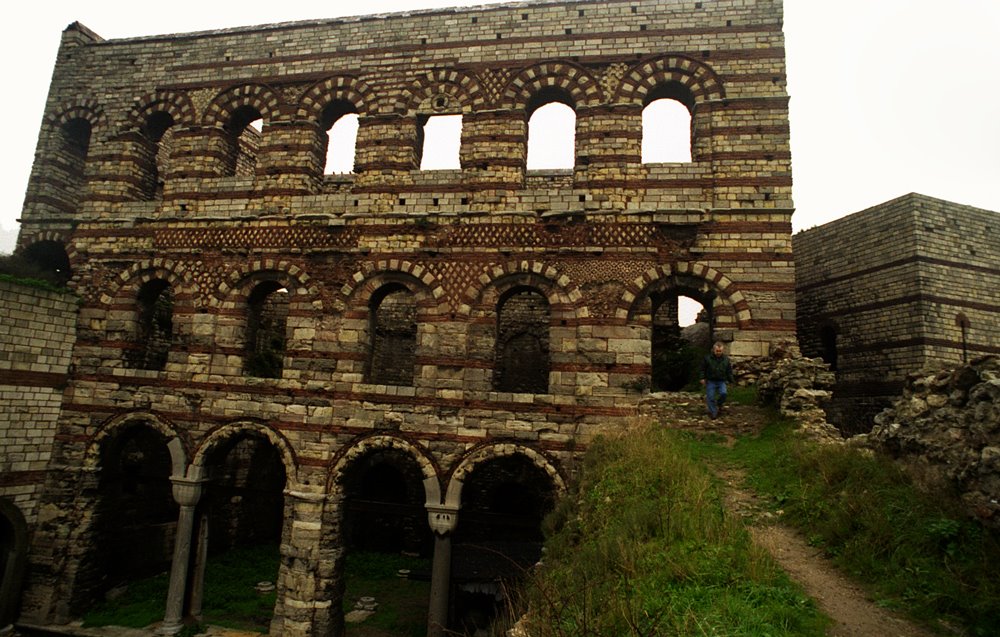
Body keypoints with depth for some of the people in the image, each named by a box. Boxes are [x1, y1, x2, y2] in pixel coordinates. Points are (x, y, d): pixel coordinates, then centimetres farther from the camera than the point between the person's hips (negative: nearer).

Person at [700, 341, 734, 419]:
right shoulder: (707, 358, -3)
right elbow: (703, 369, 3)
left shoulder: (726, 359, 3)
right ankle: (713, 413, 7)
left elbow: (729, 371, 10)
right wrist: (702, 378, -3)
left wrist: (731, 380, 8)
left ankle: (719, 404, 11)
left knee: (723, 393, -20)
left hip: (721, 381, 1)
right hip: (710, 381, -1)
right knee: (711, 397, -4)